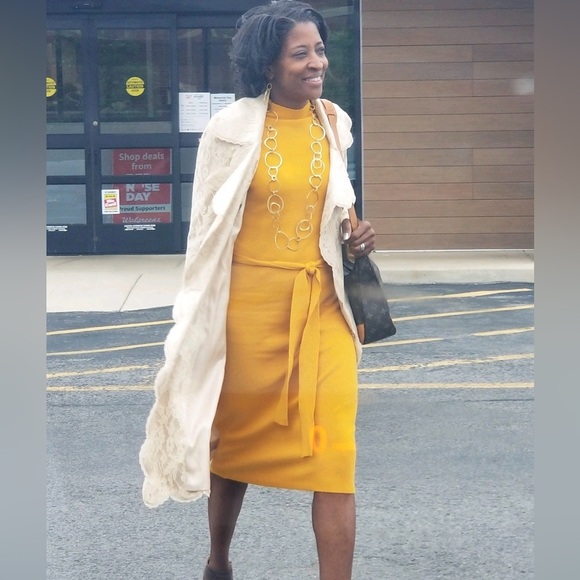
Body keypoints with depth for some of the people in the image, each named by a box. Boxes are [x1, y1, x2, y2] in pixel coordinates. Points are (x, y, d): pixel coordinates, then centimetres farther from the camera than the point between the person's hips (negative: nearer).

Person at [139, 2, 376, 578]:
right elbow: (208, 226, -2)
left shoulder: (334, 125, 5)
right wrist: (201, 316, -2)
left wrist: (354, 237, -1)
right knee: (235, 436, 14)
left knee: (332, 449, -6)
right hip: (250, 299, -2)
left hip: (321, 299, 2)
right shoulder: (231, 129, -7)